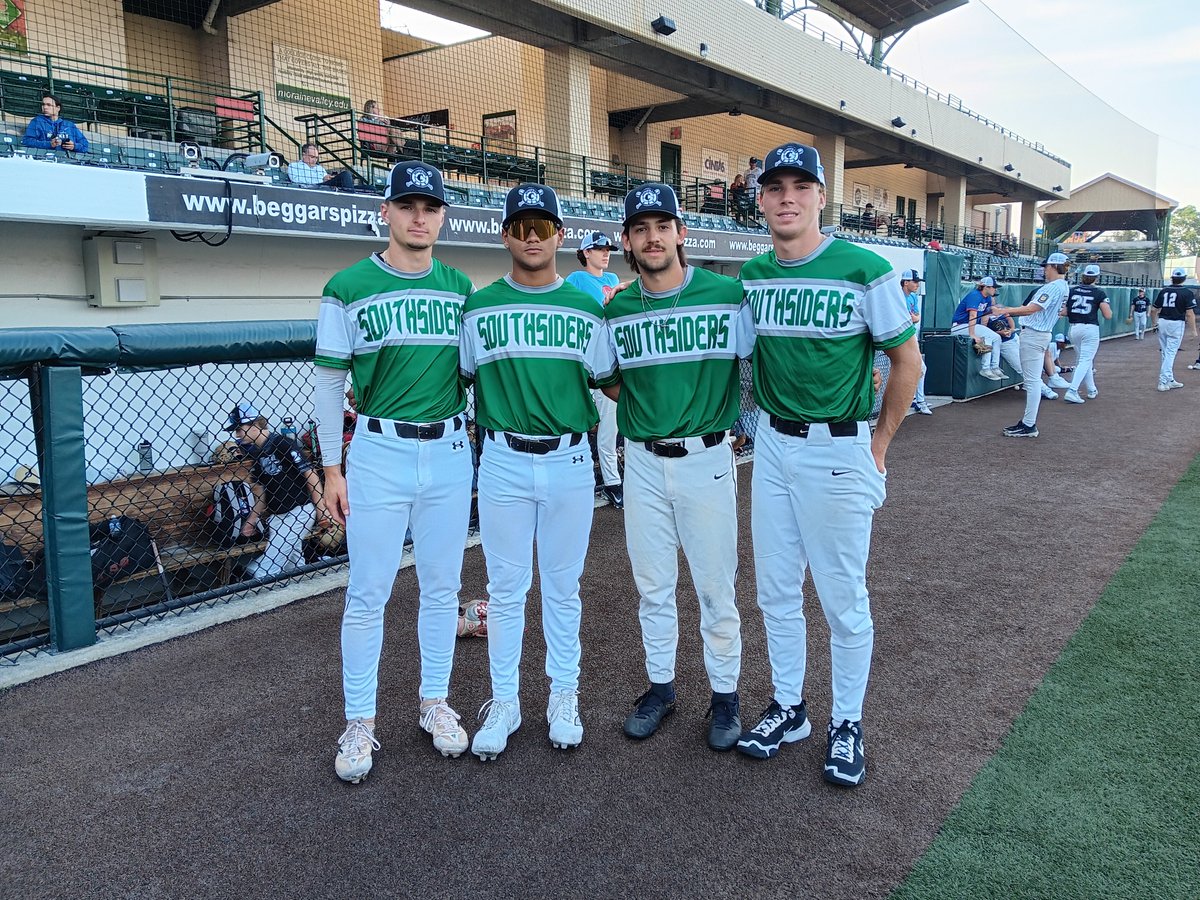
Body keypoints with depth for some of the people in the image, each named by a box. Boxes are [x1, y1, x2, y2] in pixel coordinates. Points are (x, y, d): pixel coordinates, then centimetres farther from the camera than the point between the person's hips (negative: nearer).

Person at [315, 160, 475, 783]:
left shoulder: (459, 287, 8)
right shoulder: (350, 287, -2)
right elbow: (329, 382, 0)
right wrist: (331, 468, -3)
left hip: (450, 452, 3)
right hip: (379, 452, -3)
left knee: (442, 587, 11)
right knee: (368, 595, 2)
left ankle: (435, 702, 28)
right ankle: (359, 722, 16)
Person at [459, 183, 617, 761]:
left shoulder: (586, 309, 6)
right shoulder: (479, 307, 3)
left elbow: (607, 380, 11)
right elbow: (464, 379, 9)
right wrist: (496, 419, -2)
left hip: (569, 461, 1)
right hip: (503, 463, 0)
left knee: (562, 587, 10)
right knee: (505, 588, 7)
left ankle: (563, 696, 25)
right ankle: (504, 701, 21)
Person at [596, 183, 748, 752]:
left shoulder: (728, 295, -6)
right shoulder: (616, 310, 4)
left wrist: (734, 424, -7)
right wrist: (649, 409, -2)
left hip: (706, 459, -3)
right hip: (643, 462, 3)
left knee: (716, 587, 6)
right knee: (652, 587, 13)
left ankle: (725, 694, 24)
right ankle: (660, 686, 31)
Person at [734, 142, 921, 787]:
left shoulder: (865, 271, -12)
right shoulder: (751, 277, 5)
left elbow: (907, 361, -4)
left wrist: (877, 444, -2)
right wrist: (766, 418, 10)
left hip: (840, 450, -5)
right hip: (772, 446, 5)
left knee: (843, 598, 5)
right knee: (775, 589, 13)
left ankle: (847, 723, 24)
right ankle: (788, 708, 31)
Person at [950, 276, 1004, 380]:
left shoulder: (988, 298, 10)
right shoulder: (975, 295, -19)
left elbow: (985, 317, 11)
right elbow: (973, 316, -28)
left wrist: (982, 332, 1)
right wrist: (972, 335, -34)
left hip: (972, 326, 9)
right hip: (959, 326, -9)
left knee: (996, 337, -3)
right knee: (988, 335, -24)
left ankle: (994, 367, -2)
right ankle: (985, 368, -22)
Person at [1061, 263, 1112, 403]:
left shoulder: (1071, 291, 5)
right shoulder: (1099, 293, -4)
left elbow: (1063, 312, 2)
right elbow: (1108, 315, -6)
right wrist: (1105, 305, 13)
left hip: (1074, 329, 4)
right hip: (1090, 329, -4)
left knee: (1085, 360, 18)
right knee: (1085, 361, -4)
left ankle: (1092, 390, 27)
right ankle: (1072, 391, -18)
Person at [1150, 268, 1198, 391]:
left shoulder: (1163, 291, 4)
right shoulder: (1187, 293, -8)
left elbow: (1154, 310, 9)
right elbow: (1190, 313, -12)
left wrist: (1153, 322, 27)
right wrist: (1194, 330, -6)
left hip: (1162, 322, 5)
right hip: (1176, 324, -5)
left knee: (1166, 353, 13)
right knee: (1170, 353, -3)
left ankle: (1170, 380, 21)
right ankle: (1163, 382, -8)